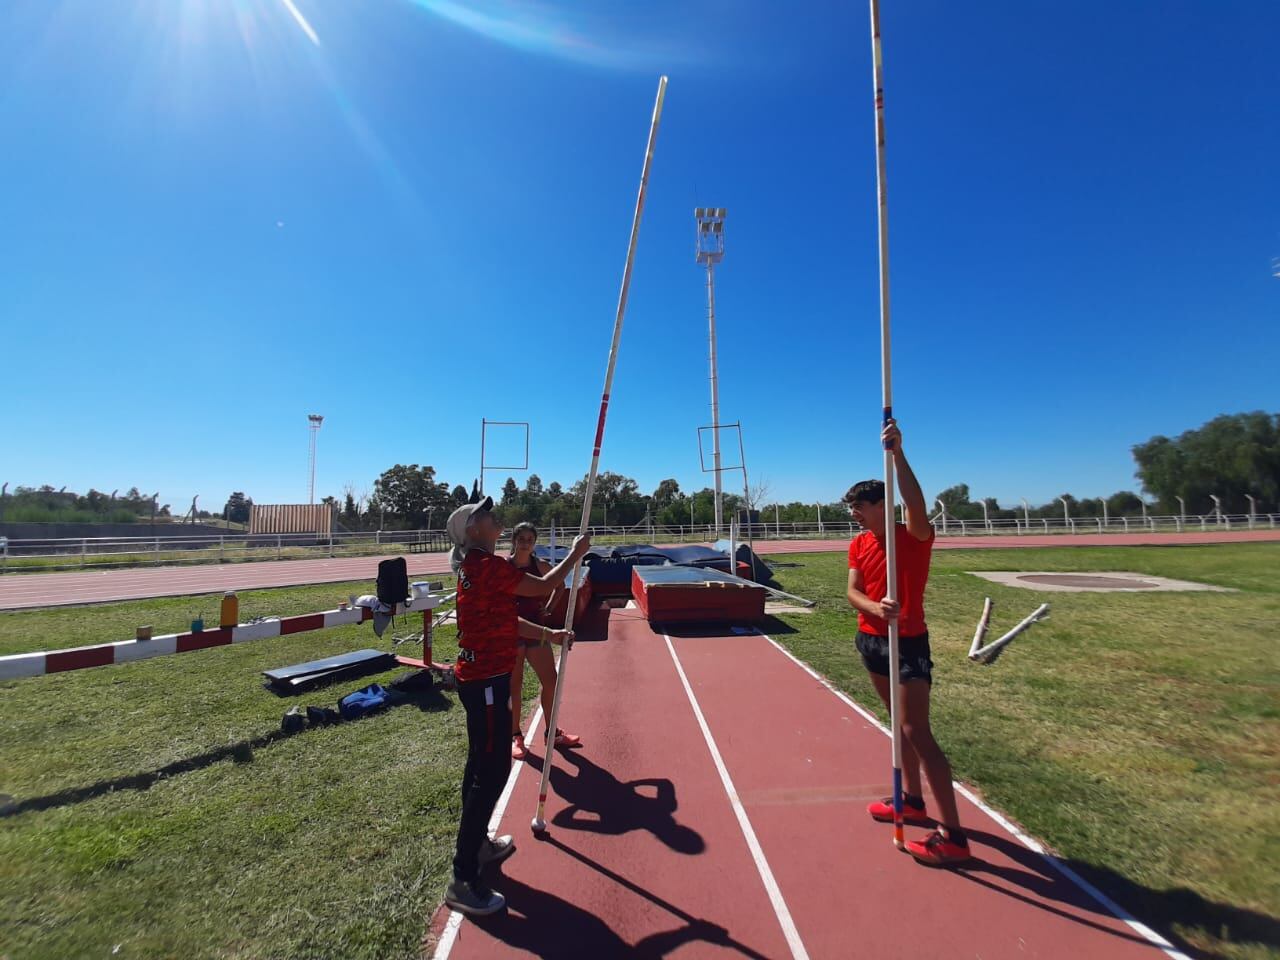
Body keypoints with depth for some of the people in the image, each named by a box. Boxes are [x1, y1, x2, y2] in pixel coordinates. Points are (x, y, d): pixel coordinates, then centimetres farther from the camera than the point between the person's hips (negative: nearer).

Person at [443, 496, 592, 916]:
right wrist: (577, 553, -3)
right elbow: (544, 586, -17)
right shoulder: (488, 566, -21)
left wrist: (550, 634, 17)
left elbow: (504, 620, 15)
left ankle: (477, 843, 40)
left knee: (481, 764, 22)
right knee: (493, 771, -2)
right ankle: (463, 881, 9)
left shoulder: (476, 567, 10)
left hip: (478, 678, 10)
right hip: (487, 681, -10)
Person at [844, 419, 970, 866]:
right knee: (901, 724, 19)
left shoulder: (915, 537, -14)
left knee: (917, 732, -7)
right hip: (872, 640, 7)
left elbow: (916, 503, -36)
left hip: (908, 643, -7)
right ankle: (912, 799, 34)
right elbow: (853, 592, -4)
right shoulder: (858, 545, 4)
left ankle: (953, 836, 5)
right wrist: (875, 608, -26)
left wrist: (897, 452, -43)